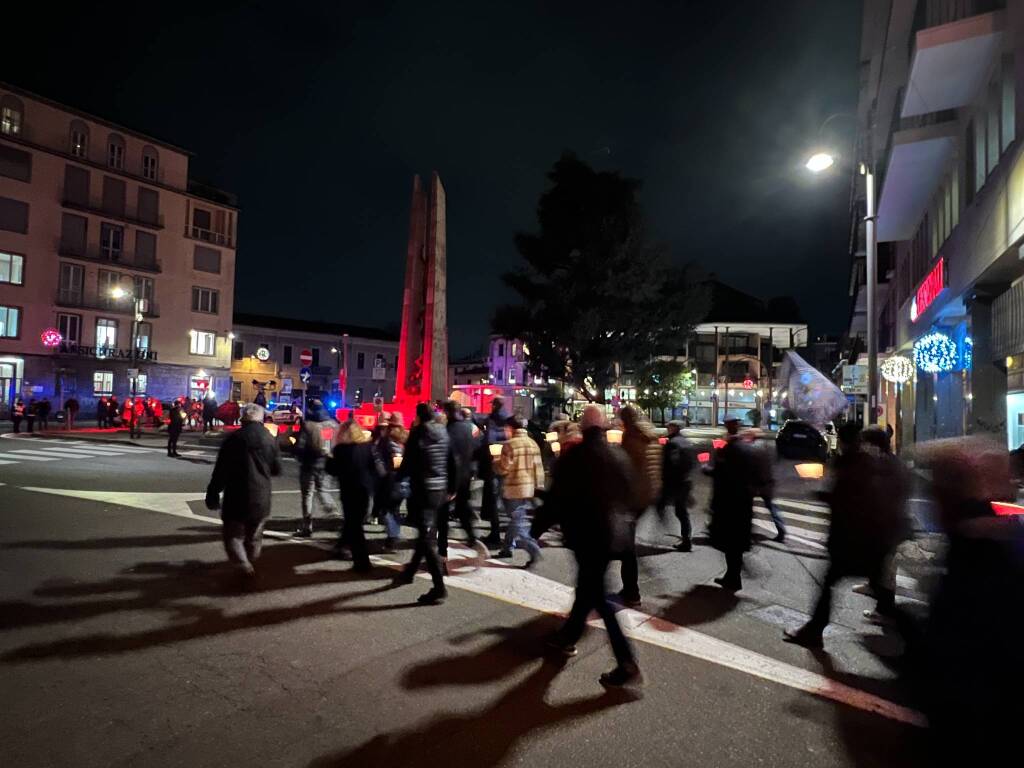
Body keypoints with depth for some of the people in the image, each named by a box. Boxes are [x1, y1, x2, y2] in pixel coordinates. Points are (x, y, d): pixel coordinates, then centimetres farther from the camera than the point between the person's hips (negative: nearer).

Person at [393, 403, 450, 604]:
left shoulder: (418, 433, -11)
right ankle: (410, 572, 38)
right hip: (440, 488, 7)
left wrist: (396, 477, 11)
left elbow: (408, 462, -7)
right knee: (426, 533, 20)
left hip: (422, 489, -7)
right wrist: (453, 487, 16)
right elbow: (451, 461, 8)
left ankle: (439, 588, -10)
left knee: (427, 538, -6)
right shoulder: (443, 433, 6)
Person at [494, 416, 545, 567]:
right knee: (516, 519, 18)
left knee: (518, 522, -1)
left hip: (514, 488, -6)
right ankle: (508, 547, 28)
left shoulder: (509, 444, -14)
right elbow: (539, 468, 6)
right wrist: (539, 487, 12)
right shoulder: (533, 444, 4)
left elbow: (503, 468, -13)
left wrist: (495, 464, 8)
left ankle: (532, 548, -15)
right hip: (529, 488, 6)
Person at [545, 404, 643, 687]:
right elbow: (630, 494, 7)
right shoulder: (620, 455, 2)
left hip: (586, 533, -6)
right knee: (588, 587, 20)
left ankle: (627, 663, -3)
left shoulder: (572, 457, -11)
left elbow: (558, 498, -6)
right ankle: (569, 637, 37)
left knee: (597, 594, 0)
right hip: (615, 533, 6)